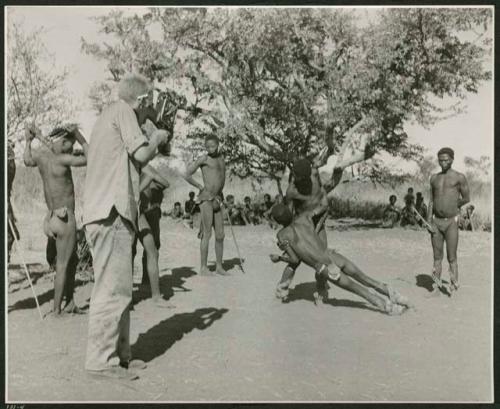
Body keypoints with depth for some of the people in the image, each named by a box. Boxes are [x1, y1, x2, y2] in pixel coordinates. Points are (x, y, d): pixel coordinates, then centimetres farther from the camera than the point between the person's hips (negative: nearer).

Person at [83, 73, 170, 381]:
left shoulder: (108, 116, 26)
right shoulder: (122, 110, -3)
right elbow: (141, 152, -14)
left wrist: (155, 148, 20)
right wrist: (157, 137, 4)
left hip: (110, 212, 10)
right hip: (112, 213, -10)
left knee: (119, 288, 13)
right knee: (113, 289, -9)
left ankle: (119, 355, 20)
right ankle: (100, 360, -4)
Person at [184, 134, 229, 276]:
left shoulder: (221, 157, 17)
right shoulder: (204, 159, -4)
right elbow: (187, 175, -9)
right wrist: (201, 187, -2)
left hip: (217, 200, 7)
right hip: (206, 199, -7)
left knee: (220, 235, 6)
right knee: (207, 234, -8)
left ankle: (219, 266, 15)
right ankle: (203, 268, -3)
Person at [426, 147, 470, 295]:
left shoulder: (459, 177, -3)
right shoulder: (434, 178, 10)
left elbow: (466, 199, 2)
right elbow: (431, 200, 11)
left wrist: (453, 206, 9)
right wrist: (429, 221, 3)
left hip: (451, 222, -4)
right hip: (436, 221, 4)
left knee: (451, 258, -2)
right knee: (437, 257, 8)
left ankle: (454, 287, 7)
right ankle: (437, 288, 15)